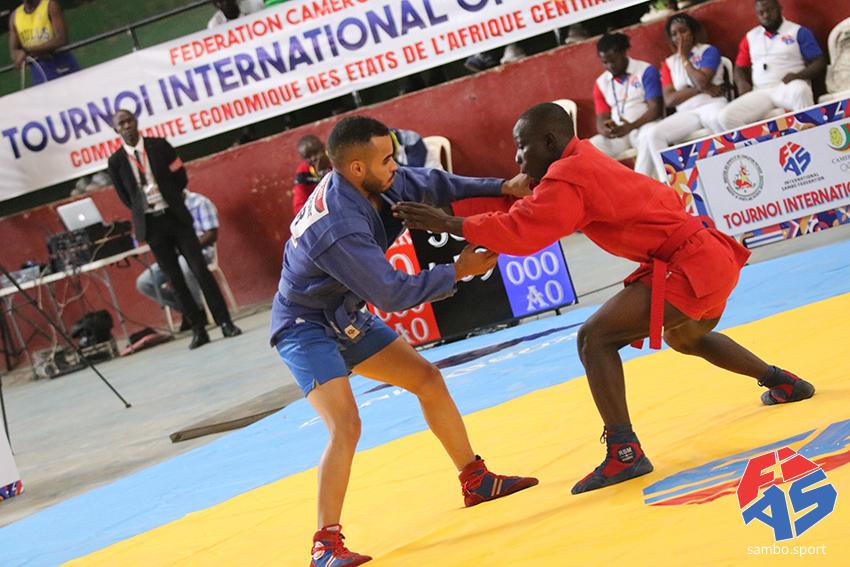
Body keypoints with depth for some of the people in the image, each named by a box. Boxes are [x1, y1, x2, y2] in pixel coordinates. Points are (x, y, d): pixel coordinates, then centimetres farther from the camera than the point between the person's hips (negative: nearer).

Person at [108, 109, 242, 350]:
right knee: (175, 279, 3)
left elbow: (181, 178, 5)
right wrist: (142, 209, 4)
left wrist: (169, 199, 5)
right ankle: (198, 329, 8)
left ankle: (225, 322, 2)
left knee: (200, 270, -3)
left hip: (175, 216, 0)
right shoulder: (116, 161, 0)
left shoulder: (159, 146, 0)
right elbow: (125, 197, 8)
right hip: (150, 224, 0)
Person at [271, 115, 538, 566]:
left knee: (427, 379, 14)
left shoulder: (372, 181, -12)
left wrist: (500, 187, -4)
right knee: (346, 426, -24)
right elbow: (392, 294, -28)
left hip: (346, 318, 9)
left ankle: (475, 480, 28)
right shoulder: (339, 229, -36)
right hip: (306, 329, -9)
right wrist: (459, 271, -20)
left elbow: (431, 185, 5)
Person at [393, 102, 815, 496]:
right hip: (710, 259, 11)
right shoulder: (585, 161, 13)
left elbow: (523, 232, -26)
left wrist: (450, 224, -25)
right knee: (685, 337, 38)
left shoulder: (567, 177, -16)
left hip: (689, 269, -11)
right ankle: (785, 383, 52)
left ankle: (624, 453, -21)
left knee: (595, 338, -16)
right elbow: (533, 214, 14)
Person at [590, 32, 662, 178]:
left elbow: (655, 109, -10)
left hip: (643, 127, -4)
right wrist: (605, 129, -19)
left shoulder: (646, 71, -3)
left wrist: (631, 126, -26)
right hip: (617, 133, 4)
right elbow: (601, 118, 7)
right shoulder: (601, 83, 11)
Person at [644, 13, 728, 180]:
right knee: (653, 134, -25)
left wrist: (684, 57, 1)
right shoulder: (668, 63, 17)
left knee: (720, 119, -42)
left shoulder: (708, 51, 8)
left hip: (711, 104, -4)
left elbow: (701, 81, -11)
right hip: (685, 114, 4)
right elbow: (669, 100, 3)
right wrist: (701, 89, -7)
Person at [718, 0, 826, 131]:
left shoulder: (799, 32, 7)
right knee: (727, 117, -23)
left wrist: (798, 75, -18)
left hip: (788, 89, -4)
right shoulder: (750, 37, 20)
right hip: (760, 93, 4)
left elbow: (819, 62, 2)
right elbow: (740, 68, 24)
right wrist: (742, 83, 0)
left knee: (800, 90, -42)